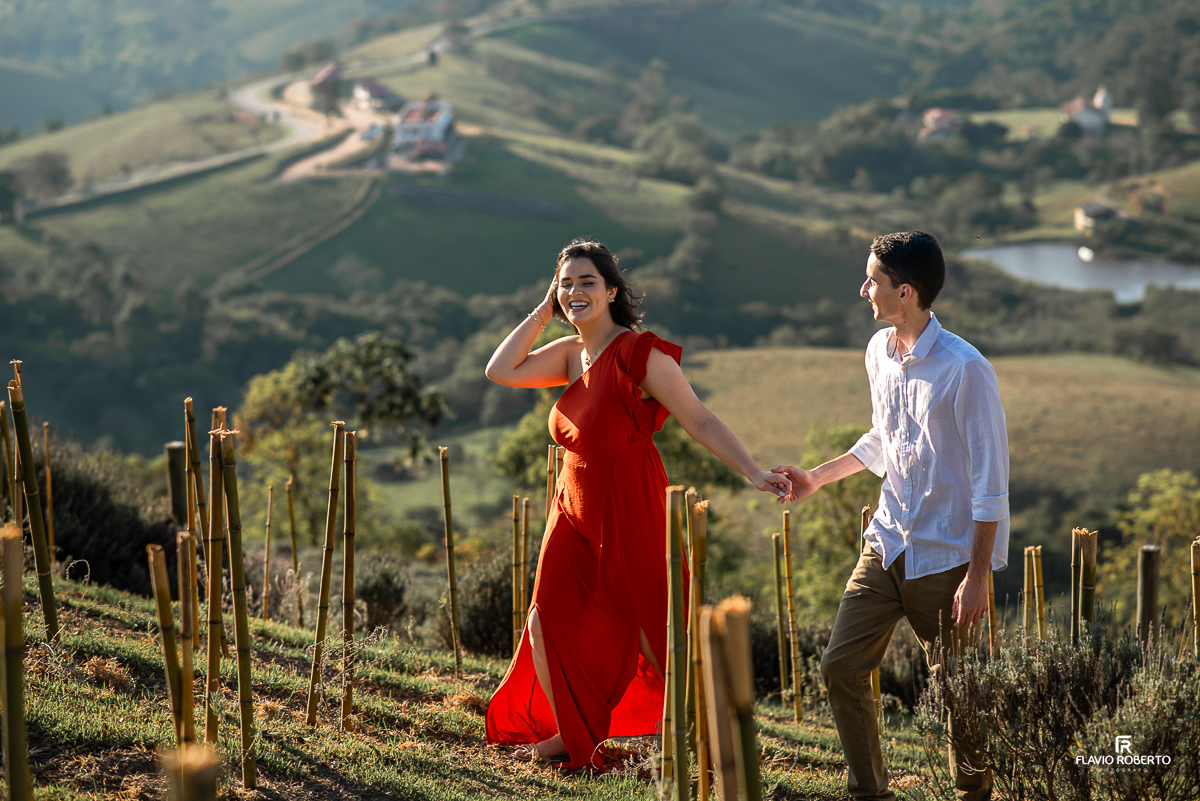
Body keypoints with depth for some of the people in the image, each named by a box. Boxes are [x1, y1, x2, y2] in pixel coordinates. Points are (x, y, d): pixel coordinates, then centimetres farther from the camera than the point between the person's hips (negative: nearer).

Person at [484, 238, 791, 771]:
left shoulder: (640, 354, -15)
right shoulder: (570, 353, 7)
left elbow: (700, 422, -15)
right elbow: (501, 371, 1)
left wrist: (754, 473, -23)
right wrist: (543, 312, 1)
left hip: (628, 511, -6)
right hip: (575, 508, 6)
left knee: (651, 630, 0)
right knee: (547, 621, 1)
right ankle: (569, 733, 19)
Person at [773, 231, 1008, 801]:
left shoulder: (965, 369, -18)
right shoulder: (879, 352, 5)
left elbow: (990, 481, -16)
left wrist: (977, 576, -18)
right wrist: (817, 478, 22)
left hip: (947, 556, -7)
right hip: (888, 542, 7)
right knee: (840, 668, 2)